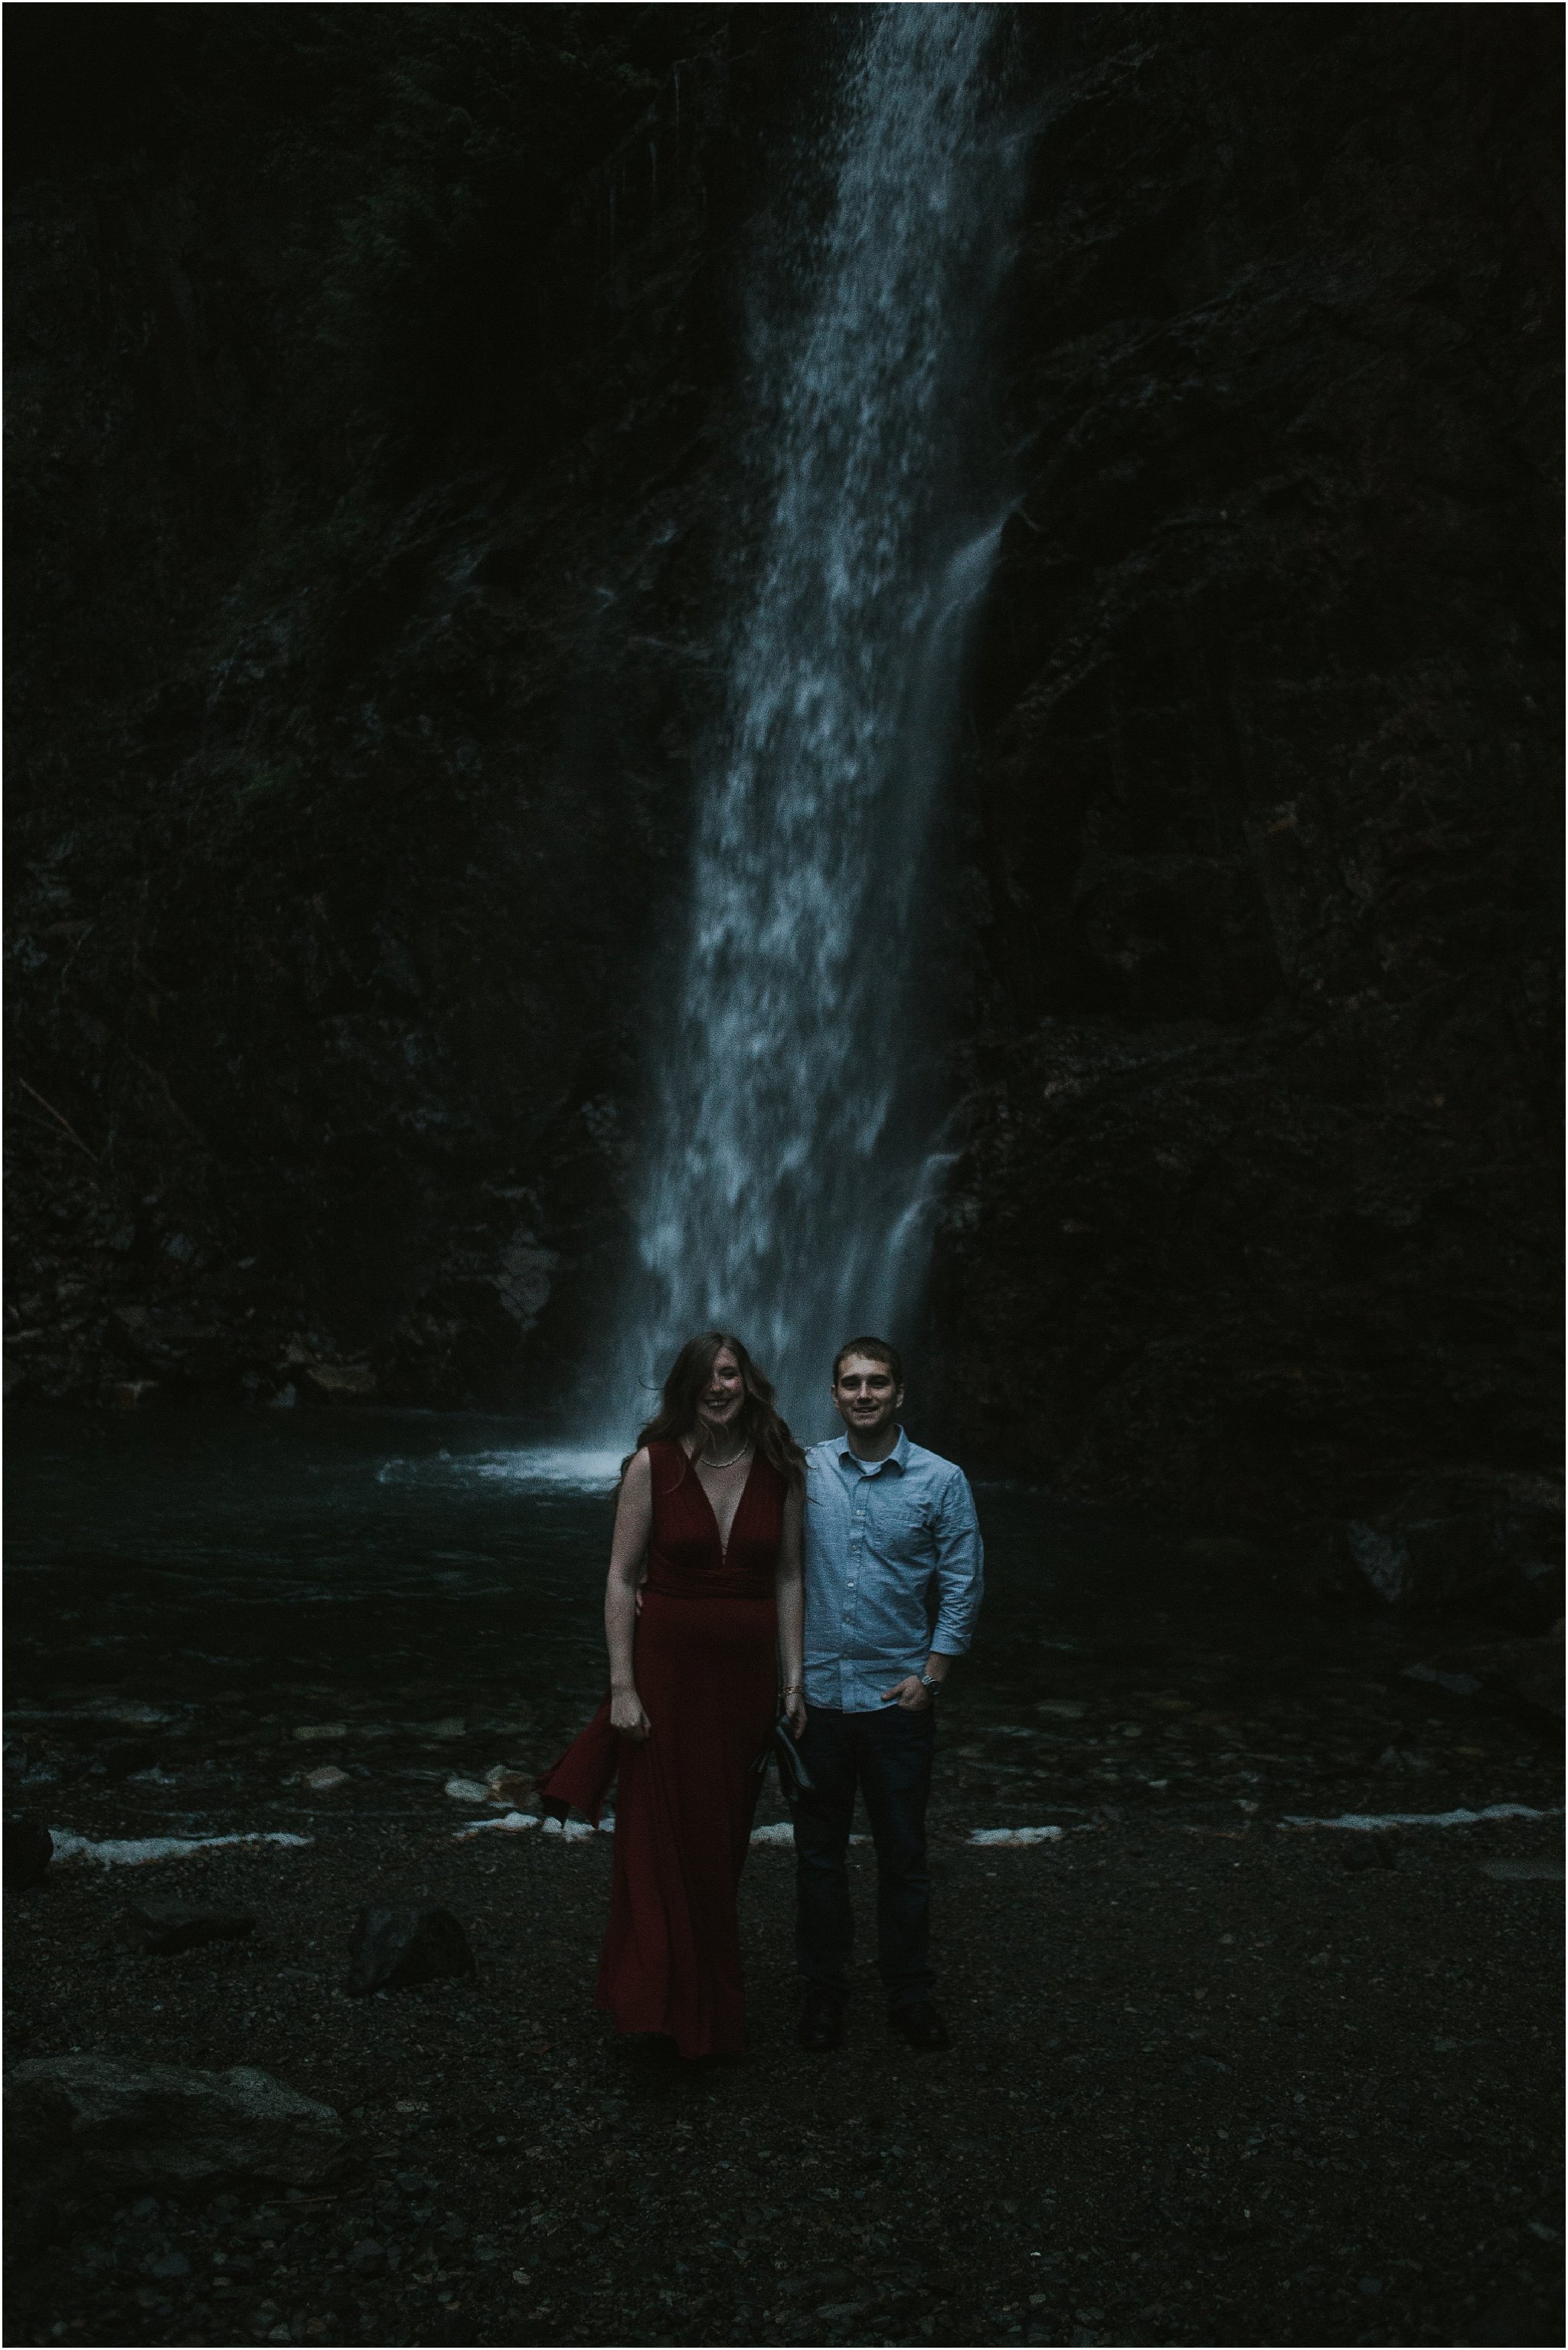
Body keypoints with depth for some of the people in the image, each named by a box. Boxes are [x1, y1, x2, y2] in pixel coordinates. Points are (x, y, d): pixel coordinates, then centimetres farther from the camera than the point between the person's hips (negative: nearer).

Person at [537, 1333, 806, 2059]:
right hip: (666, 1665, -2)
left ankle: (716, 2008, 28)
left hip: (746, 1672, 2)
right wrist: (622, 1687, -11)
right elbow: (621, 1578, -6)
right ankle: (662, 2007, 18)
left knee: (723, 1842, 12)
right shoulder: (653, 1465, -7)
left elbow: (789, 1579, 4)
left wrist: (794, 1680, 0)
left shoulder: (781, 1471, 0)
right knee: (662, 1839, 3)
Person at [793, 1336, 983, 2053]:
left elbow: (963, 1587, 0)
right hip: (815, 1691, 1)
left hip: (896, 1696, -1)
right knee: (818, 1851, 11)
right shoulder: (803, 1471, -1)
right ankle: (823, 1988, 26)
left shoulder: (941, 1481, -4)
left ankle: (909, 1993, 25)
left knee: (903, 1853, 9)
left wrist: (930, 1674, -5)